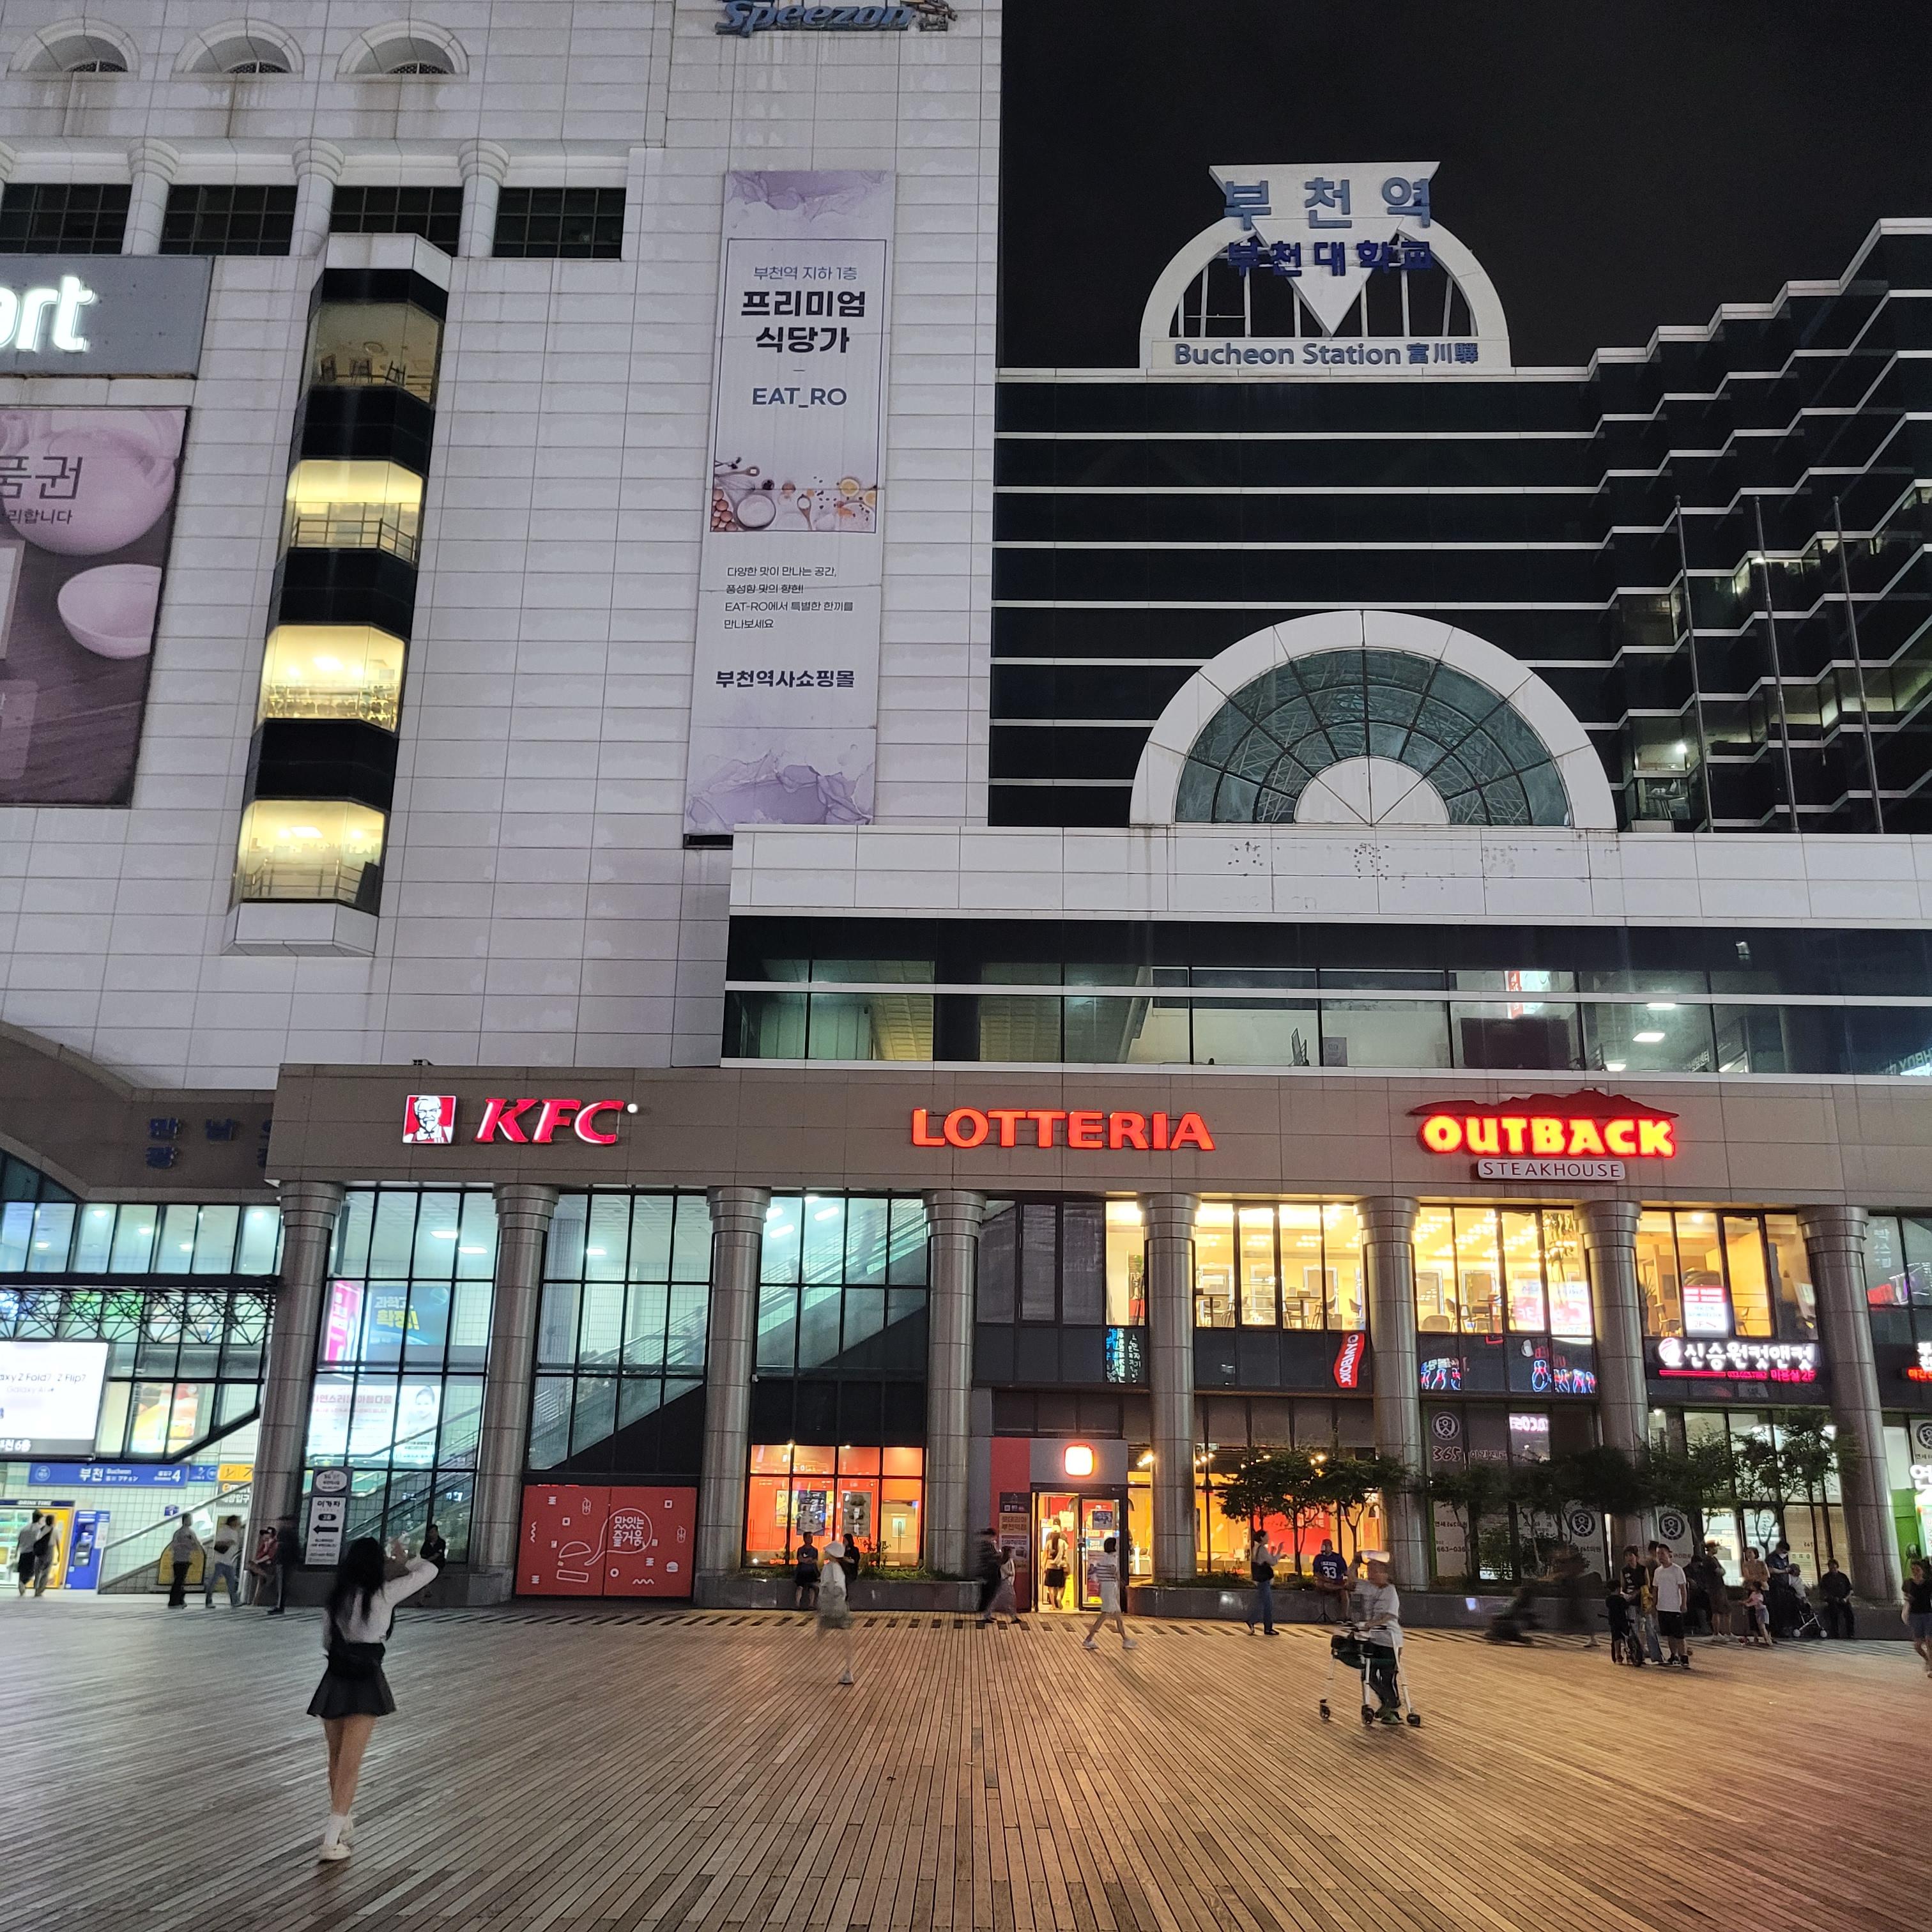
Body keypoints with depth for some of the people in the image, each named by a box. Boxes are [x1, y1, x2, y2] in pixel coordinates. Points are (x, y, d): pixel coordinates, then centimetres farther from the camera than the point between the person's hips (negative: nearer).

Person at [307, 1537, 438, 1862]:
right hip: (366, 1681, -5)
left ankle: (341, 1823, 35)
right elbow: (430, 1570, 0)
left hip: (334, 1680, 5)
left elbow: (327, 1642, 16)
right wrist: (405, 1560, 18)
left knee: (336, 1758, 19)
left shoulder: (335, 1598, 5)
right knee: (350, 1763, -4)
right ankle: (332, 1841, -8)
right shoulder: (383, 1595, -8)